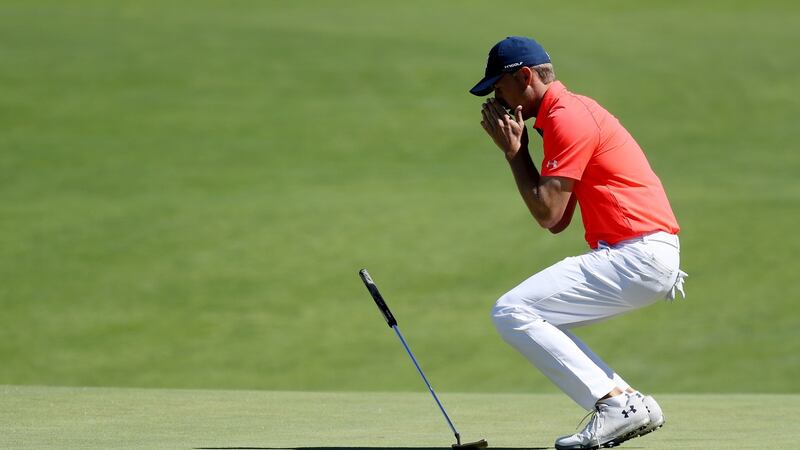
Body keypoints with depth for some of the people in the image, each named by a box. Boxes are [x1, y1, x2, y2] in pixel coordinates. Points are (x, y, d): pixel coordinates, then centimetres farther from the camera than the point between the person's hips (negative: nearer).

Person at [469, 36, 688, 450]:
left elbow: (547, 214, -13)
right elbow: (558, 222, 19)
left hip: (638, 256, -11)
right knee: (535, 320, 18)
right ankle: (630, 407, 9)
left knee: (511, 313, -14)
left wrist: (514, 152, -2)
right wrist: (515, 149, 14)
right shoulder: (572, 112, 22)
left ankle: (615, 403, -16)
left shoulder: (567, 117, -10)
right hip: (649, 256, 11)